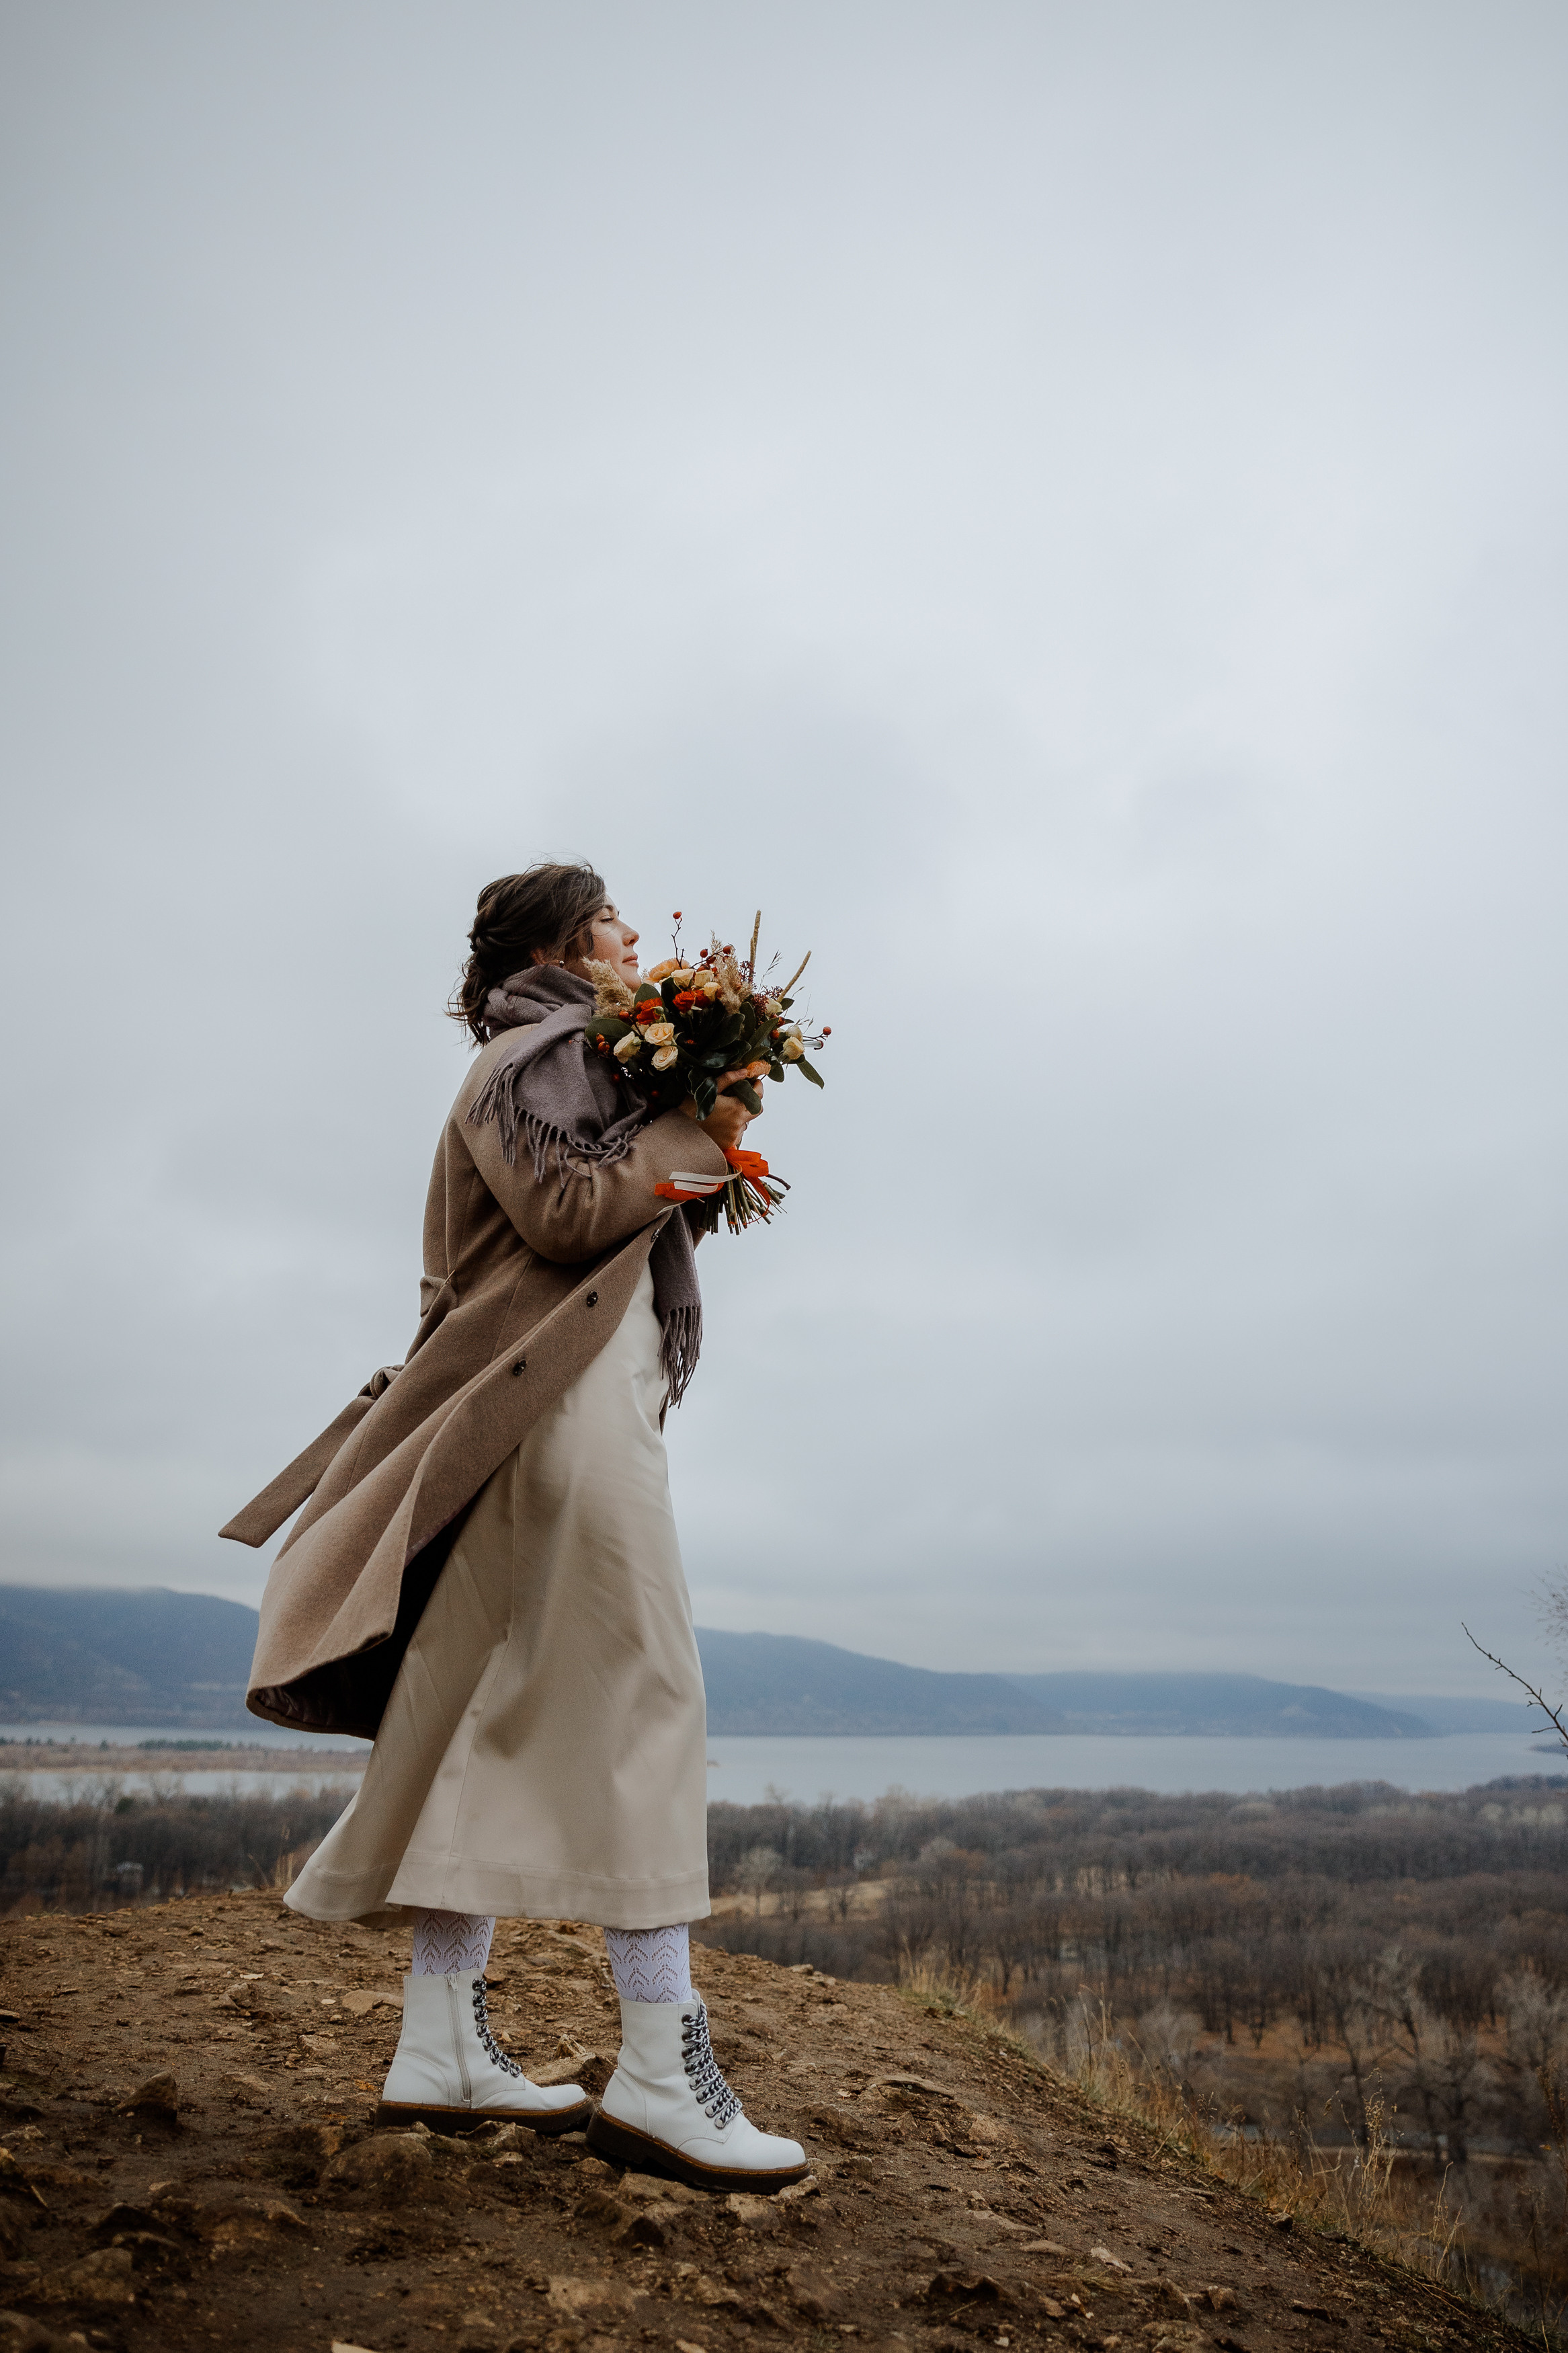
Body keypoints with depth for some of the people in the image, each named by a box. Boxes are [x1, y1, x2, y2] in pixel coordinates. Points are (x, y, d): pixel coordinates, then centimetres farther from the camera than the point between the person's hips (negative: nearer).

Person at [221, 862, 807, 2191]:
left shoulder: (570, 1060, 28)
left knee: (500, 1705, 6)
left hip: (565, 1398, 10)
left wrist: (689, 1161, 13)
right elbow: (567, 1210, -16)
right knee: (640, 1692, -12)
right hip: (566, 1393, -10)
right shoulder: (535, 1052, -2)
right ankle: (660, 2059, -9)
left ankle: (441, 2044, 11)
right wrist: (695, 1136, -7)